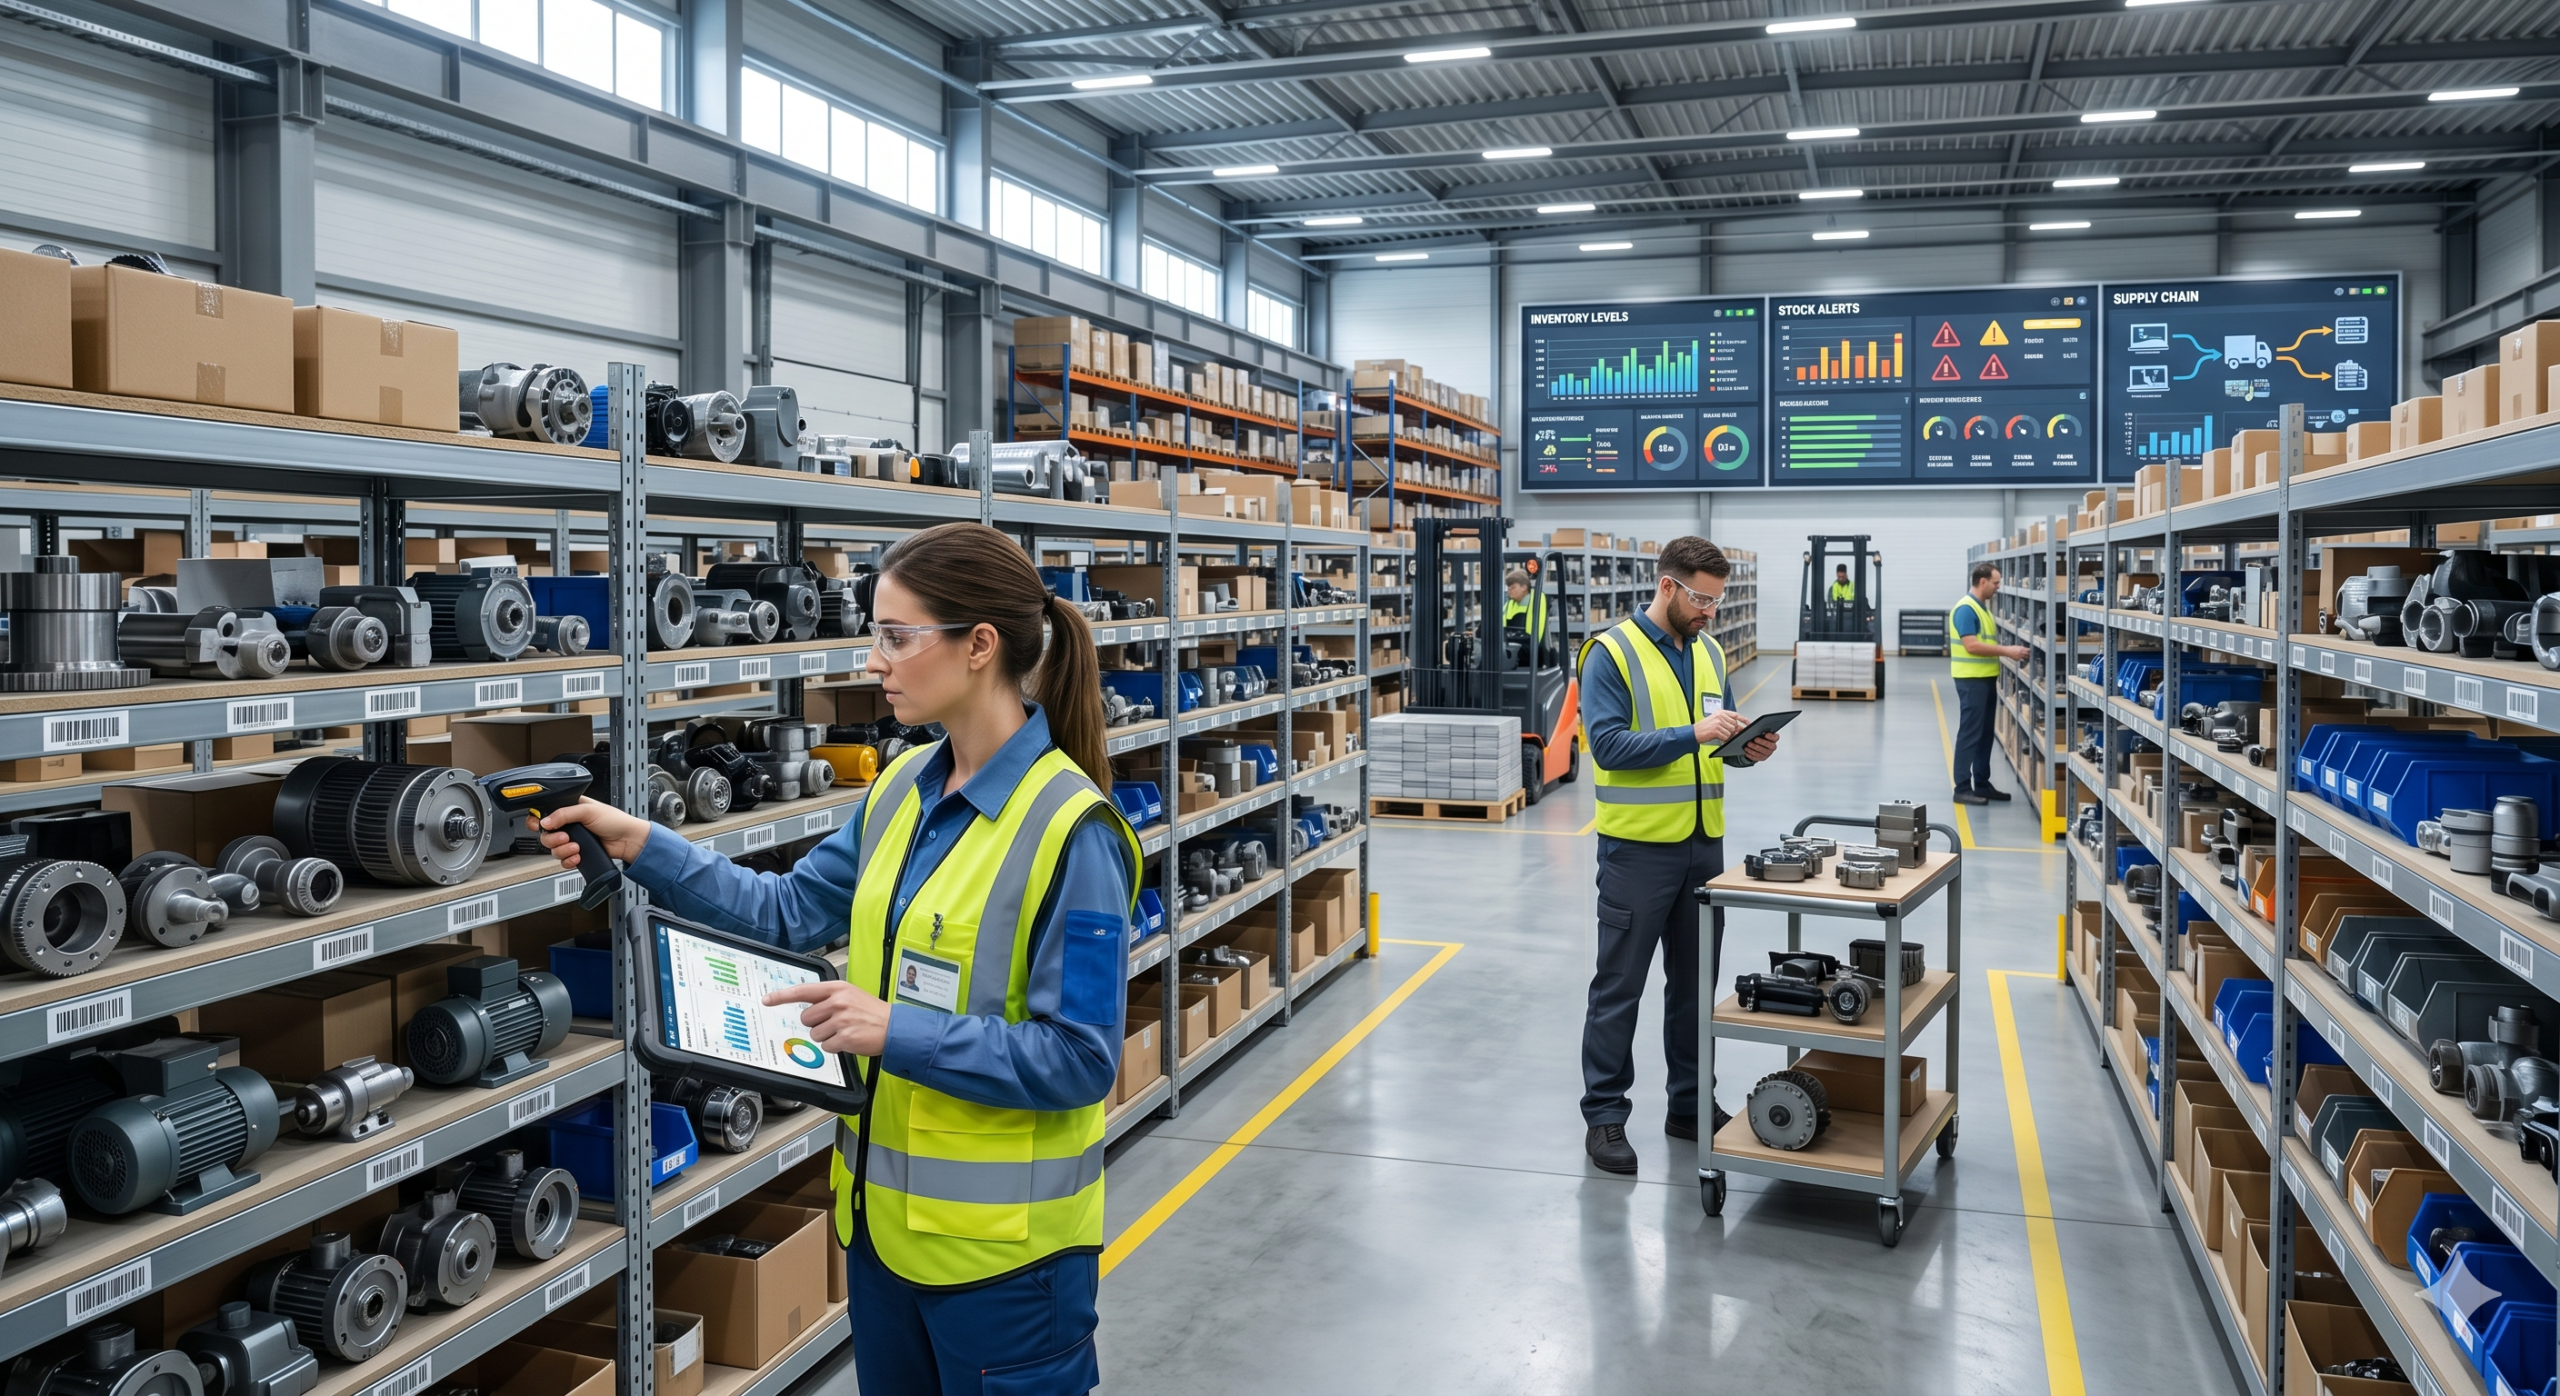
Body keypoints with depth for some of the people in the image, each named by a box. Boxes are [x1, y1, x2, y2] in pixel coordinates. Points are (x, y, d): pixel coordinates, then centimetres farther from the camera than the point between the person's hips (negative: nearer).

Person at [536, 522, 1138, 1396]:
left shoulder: (1069, 829, -21)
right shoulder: (903, 789, 3)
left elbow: (1079, 1058, -21)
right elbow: (793, 911, 10)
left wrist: (898, 1032, -25)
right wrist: (641, 848, 1)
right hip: (885, 1214, 8)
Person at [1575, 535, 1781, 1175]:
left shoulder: (1708, 652, 11)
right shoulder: (1611, 653, -11)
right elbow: (1608, 744, -19)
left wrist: (1747, 745, -3)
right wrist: (1693, 735, -24)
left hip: (1704, 842, 7)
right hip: (1639, 847, -7)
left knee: (1694, 982, 15)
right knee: (1620, 986, 2)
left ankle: (1692, 1104, 28)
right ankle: (1604, 1115, 12)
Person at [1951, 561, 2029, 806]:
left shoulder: (1982, 607, 15)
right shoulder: (1965, 608, -16)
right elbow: (1971, 646, -23)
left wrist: (2008, 651, 9)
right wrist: (2006, 651, -21)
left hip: (1986, 678, 10)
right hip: (1971, 680, -10)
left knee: (1985, 734, 13)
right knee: (1970, 734, -7)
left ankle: (1982, 784, 20)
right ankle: (1962, 788, -4)